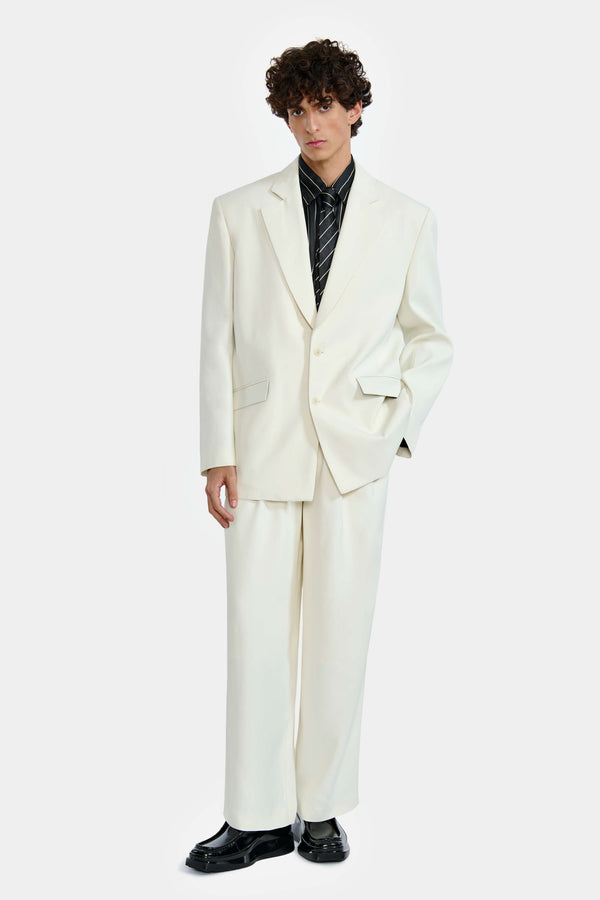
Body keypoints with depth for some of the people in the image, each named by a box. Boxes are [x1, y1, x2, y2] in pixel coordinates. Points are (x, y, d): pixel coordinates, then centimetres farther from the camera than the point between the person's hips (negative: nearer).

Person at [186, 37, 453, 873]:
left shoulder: (406, 218, 6)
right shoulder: (239, 211, 6)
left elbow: (431, 337, 12)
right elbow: (218, 340, 4)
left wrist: (400, 423, -2)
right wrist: (218, 452, -1)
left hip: (355, 455, 0)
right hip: (264, 450, 0)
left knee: (340, 634, 5)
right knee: (255, 637, 2)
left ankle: (322, 809, 20)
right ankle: (257, 818, 15)